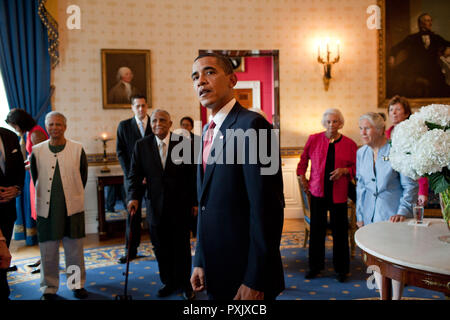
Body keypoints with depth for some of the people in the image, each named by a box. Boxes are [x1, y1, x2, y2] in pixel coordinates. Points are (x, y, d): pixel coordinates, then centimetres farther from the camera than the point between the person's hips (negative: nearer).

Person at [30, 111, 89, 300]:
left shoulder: (78, 149, -1)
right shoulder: (37, 151, 1)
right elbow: (36, 179, 11)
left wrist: (74, 196, 10)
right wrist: (45, 198, 11)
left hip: (73, 207, 0)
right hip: (47, 209, 1)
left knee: (75, 249, 9)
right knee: (48, 251, 8)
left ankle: (77, 284, 25)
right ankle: (49, 288, 24)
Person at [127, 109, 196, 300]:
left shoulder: (184, 144, -4)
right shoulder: (142, 145, 3)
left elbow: (193, 174, -2)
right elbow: (134, 175, 2)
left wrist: (195, 202, -5)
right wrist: (133, 197, -13)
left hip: (180, 207, -2)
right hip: (156, 207, 2)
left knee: (182, 247, 9)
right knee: (161, 249, 12)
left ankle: (184, 284, 27)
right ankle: (168, 282, 30)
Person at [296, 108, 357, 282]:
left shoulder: (349, 144, 1)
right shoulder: (314, 139, 2)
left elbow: (356, 167, 6)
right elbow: (304, 159, 16)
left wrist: (344, 170, -13)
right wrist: (302, 176, 8)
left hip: (339, 193, 0)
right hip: (318, 191, 1)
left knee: (340, 231, 5)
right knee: (317, 230, 6)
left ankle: (341, 268, 20)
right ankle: (315, 266, 21)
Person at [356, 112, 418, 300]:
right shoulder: (361, 153, 6)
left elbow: (410, 185, -6)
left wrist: (403, 212, -15)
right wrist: (360, 215, 11)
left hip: (393, 213, -4)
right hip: (371, 213, 5)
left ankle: (396, 297, 18)